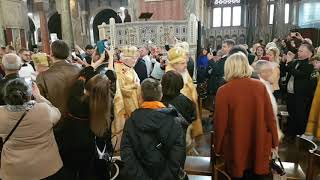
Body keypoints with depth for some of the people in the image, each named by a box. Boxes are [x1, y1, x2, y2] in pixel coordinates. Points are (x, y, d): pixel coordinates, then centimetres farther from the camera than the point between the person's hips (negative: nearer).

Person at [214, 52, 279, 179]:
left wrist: (218, 147, 2)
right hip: (259, 146, 2)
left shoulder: (223, 91, -17)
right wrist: (274, 141, 11)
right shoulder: (260, 86, -8)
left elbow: (220, 122, -12)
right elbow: (270, 116, -2)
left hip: (236, 148, -2)